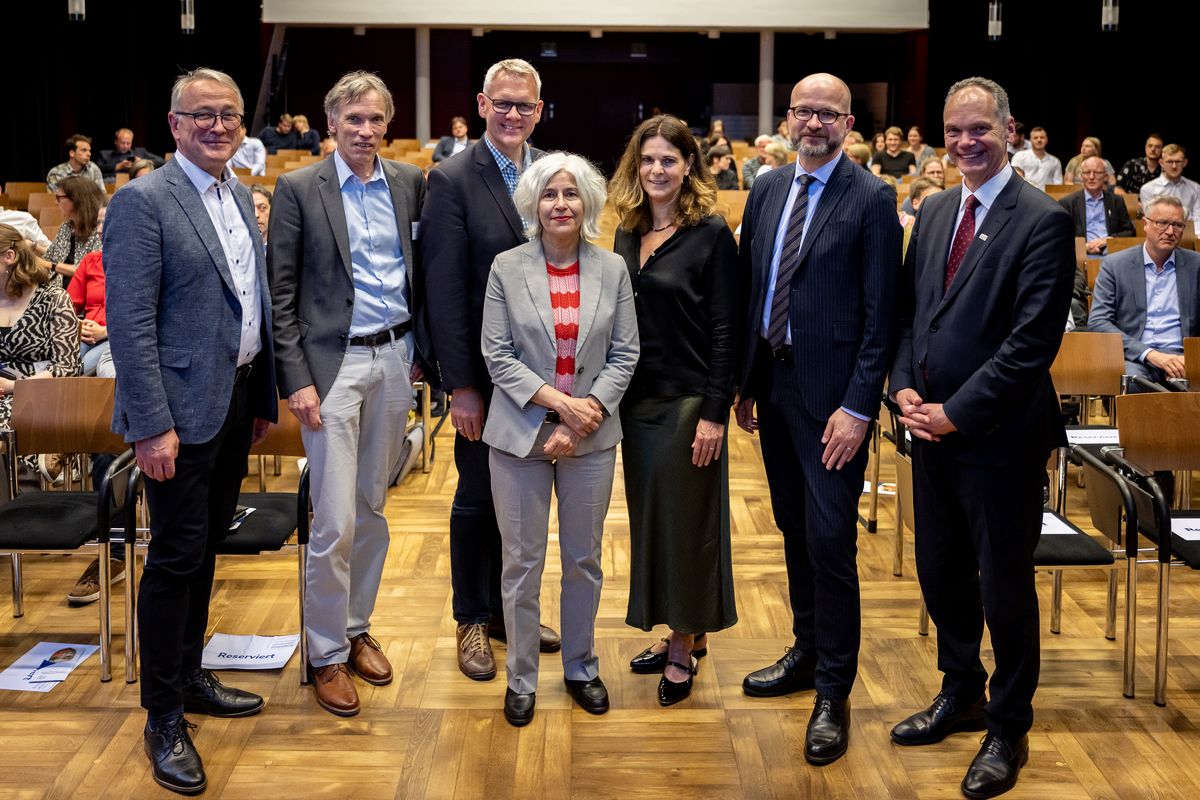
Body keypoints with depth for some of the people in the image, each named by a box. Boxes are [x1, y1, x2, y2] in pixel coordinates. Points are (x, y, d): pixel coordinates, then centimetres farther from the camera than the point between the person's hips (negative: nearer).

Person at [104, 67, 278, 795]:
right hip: (183, 409, -7)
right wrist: (153, 424, -21)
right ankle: (163, 718, 12)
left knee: (206, 548, 17)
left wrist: (264, 400, 14)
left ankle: (190, 677, 33)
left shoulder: (241, 195, 12)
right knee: (176, 558, 0)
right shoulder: (143, 202, -12)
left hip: (237, 401, 7)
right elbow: (131, 325, -17)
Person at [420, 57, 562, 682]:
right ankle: (472, 619, 26)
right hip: (485, 372, -4)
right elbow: (445, 291, -13)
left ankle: (509, 607, 32)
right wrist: (460, 384, -15)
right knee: (478, 498, 9)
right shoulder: (453, 179, -10)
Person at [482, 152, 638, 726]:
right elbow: (498, 355, -6)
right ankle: (521, 679, 20)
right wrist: (560, 402, -16)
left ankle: (581, 668, 30)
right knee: (522, 562, 5)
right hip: (520, 434, -1)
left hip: (591, 438, 2)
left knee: (584, 560, 13)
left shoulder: (612, 270, 2)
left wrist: (585, 418, -12)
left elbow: (624, 355, 0)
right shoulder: (506, 268, -2)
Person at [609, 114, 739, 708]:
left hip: (688, 400, -6)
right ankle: (682, 632, 28)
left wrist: (715, 412, -16)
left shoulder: (711, 233, -9)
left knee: (685, 518, 2)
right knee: (649, 514, 12)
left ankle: (685, 646, 17)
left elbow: (725, 329, -12)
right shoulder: (628, 232, 9)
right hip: (637, 397, 6)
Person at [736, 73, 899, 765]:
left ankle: (834, 692, 9)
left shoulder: (872, 200, -9)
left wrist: (858, 407, -17)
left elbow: (880, 314, -12)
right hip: (773, 384, 6)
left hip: (832, 395, -6)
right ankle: (807, 652, 35)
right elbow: (749, 291, 12)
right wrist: (746, 384, 10)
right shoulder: (767, 190, 9)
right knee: (795, 531, 18)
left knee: (831, 540, -4)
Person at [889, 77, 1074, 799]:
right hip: (934, 430, 7)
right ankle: (962, 694, 39)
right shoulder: (935, 211, 10)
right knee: (942, 575, 18)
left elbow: (1033, 340, -18)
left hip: (1000, 438, -6)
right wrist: (905, 387, -3)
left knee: (1005, 589, 6)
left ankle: (1009, 731, 24)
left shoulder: (1043, 221, -12)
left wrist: (956, 412, -18)